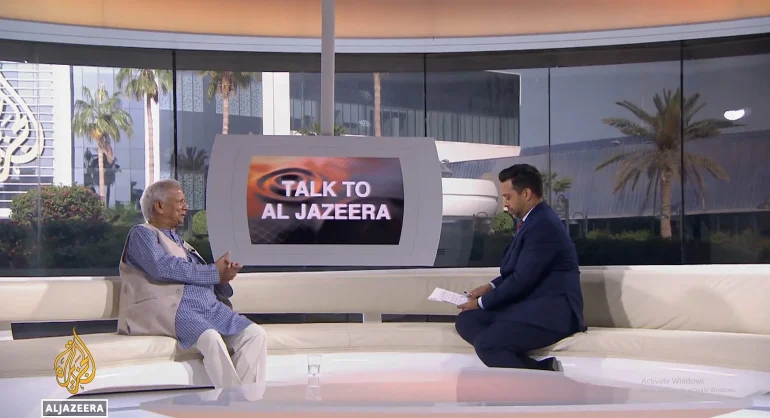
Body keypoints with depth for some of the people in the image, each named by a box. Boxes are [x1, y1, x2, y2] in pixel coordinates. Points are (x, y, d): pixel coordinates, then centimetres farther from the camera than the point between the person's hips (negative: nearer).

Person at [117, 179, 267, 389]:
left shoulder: (181, 243, 30)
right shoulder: (142, 234, 6)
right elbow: (164, 268, -14)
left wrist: (223, 278, 0)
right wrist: (215, 273, -8)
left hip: (209, 307, 8)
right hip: (173, 309, -8)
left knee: (256, 333, -14)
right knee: (211, 338, -35)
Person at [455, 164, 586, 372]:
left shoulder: (543, 225, -18)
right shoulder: (534, 220, 14)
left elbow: (522, 279, -19)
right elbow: (515, 271, 25)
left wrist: (482, 302, -8)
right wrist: (490, 287, 10)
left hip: (550, 311, -11)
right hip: (531, 305, 11)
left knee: (485, 343, -26)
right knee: (466, 320, -1)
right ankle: (539, 369, -11)